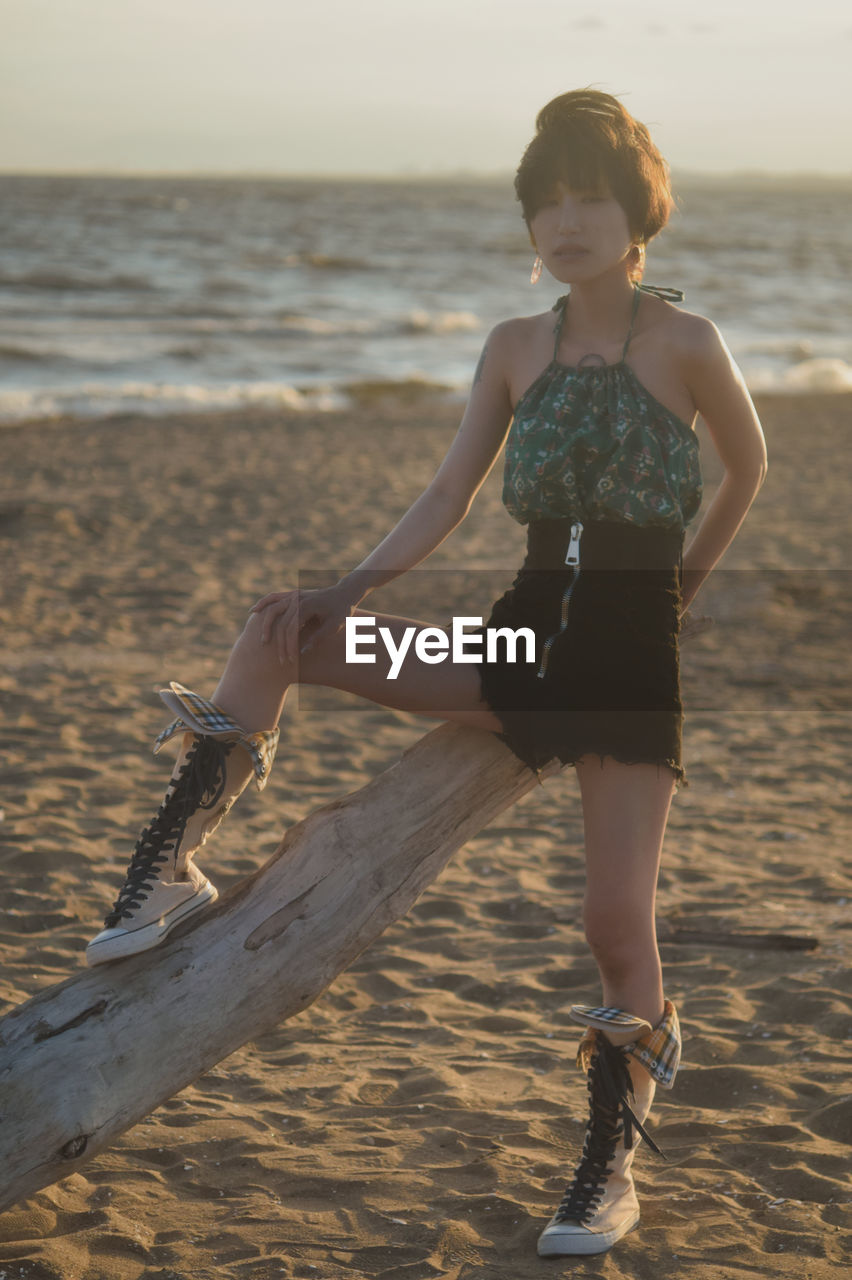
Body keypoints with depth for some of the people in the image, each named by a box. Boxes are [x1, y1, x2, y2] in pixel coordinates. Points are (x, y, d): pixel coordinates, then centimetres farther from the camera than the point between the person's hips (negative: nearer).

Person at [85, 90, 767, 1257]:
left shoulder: (683, 343, -7)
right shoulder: (515, 349, 7)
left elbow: (749, 465, 9)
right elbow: (448, 498, 4)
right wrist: (346, 594, -8)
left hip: (629, 647, -5)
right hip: (528, 627, 5)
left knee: (618, 918, -11)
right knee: (282, 635, -9)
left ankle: (612, 1172, 8)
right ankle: (171, 874, -1)